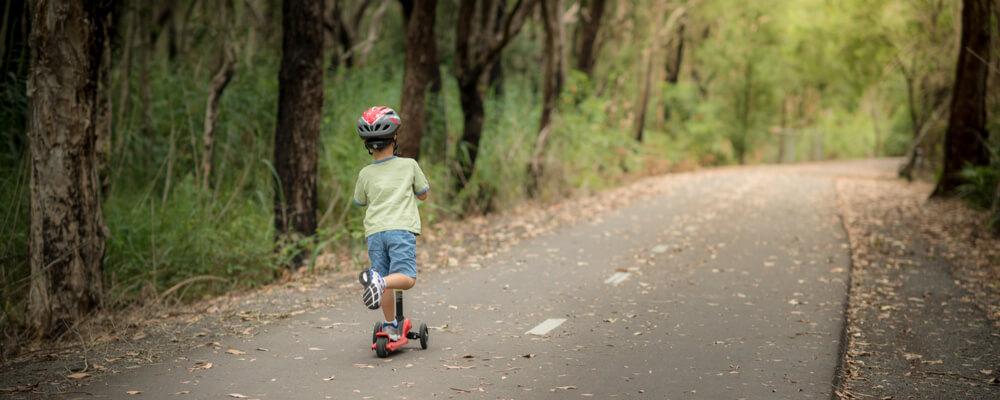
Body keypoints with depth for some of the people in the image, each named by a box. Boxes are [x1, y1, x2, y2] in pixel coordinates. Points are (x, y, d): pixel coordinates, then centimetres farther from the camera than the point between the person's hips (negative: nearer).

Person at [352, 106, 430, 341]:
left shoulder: (366, 174, 11)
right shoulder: (409, 165, 6)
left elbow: (359, 202, 27)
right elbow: (423, 194, 19)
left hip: (374, 231, 3)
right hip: (401, 229, -3)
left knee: (386, 283, 11)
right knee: (406, 278, -10)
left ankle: (390, 327, 15)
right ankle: (377, 279, -38)